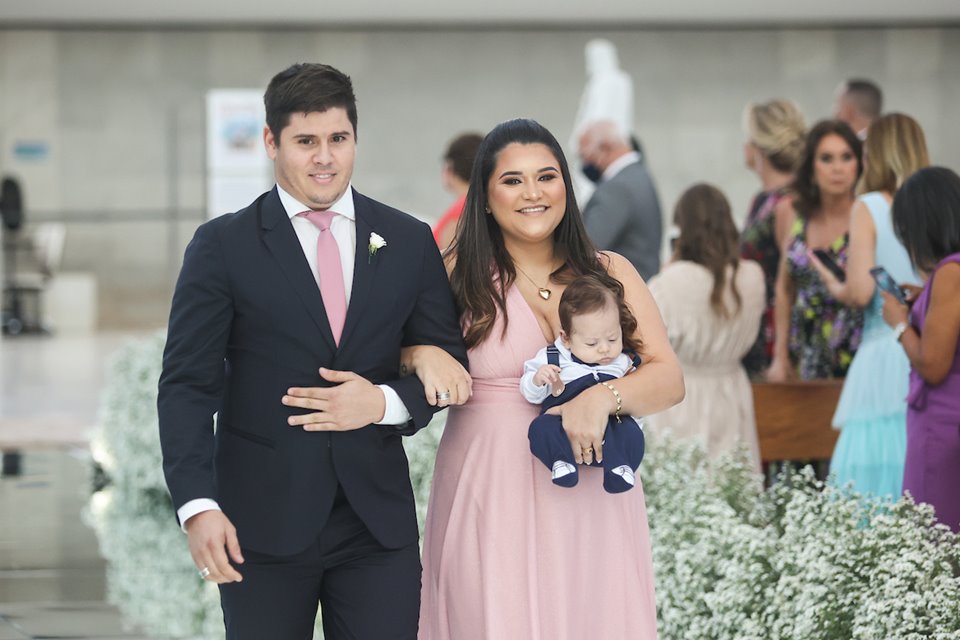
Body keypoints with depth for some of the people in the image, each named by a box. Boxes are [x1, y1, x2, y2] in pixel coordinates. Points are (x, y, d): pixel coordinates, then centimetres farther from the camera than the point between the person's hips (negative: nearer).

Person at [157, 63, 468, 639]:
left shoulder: (409, 241, 8)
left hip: (379, 520, 2)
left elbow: (449, 358, 12)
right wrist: (198, 506, -14)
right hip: (262, 521, -2)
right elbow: (188, 385, -3)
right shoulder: (223, 246, 0)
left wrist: (387, 402, -9)